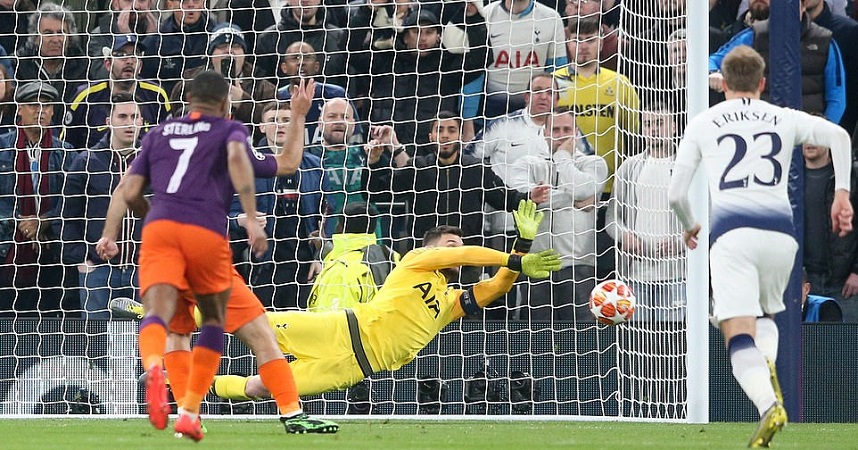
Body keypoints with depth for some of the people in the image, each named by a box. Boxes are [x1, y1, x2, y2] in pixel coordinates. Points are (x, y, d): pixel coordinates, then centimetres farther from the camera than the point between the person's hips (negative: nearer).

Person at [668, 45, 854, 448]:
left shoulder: (703, 123, 16)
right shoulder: (785, 119, 18)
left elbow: (675, 193, 14)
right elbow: (837, 135, 1)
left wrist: (689, 227, 34)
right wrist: (841, 194, 4)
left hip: (731, 230, -2)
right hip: (781, 230, 2)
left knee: (739, 335, -11)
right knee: (766, 314, 27)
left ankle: (768, 404, -37)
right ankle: (767, 365, -6)